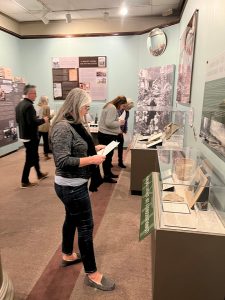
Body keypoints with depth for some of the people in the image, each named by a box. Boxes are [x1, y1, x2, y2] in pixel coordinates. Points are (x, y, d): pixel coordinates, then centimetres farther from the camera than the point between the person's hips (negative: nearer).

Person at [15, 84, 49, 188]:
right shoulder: (29, 105, -22)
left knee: (34, 156, 22)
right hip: (30, 136, -10)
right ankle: (24, 181, 10)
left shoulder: (19, 104, 8)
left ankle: (39, 174, 38)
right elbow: (33, 122, -28)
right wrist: (43, 120, -13)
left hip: (24, 135, 10)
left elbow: (18, 120, 16)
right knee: (30, 159, 1)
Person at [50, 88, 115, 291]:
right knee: (85, 226, 2)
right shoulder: (63, 127, -24)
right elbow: (63, 161, -28)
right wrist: (92, 159, -26)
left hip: (74, 184, 10)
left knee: (72, 219, 25)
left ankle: (68, 255, 48)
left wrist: (94, 148, 4)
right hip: (71, 186, -10)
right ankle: (91, 274, 20)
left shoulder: (73, 124, 6)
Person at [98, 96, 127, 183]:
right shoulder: (112, 108, -18)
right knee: (108, 155, -2)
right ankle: (106, 177, 9)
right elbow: (109, 123, -27)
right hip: (107, 136, -11)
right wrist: (119, 123, -13)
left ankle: (109, 173, 31)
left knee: (109, 155, 19)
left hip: (107, 135, 11)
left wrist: (118, 121, 13)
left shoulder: (111, 106, 16)